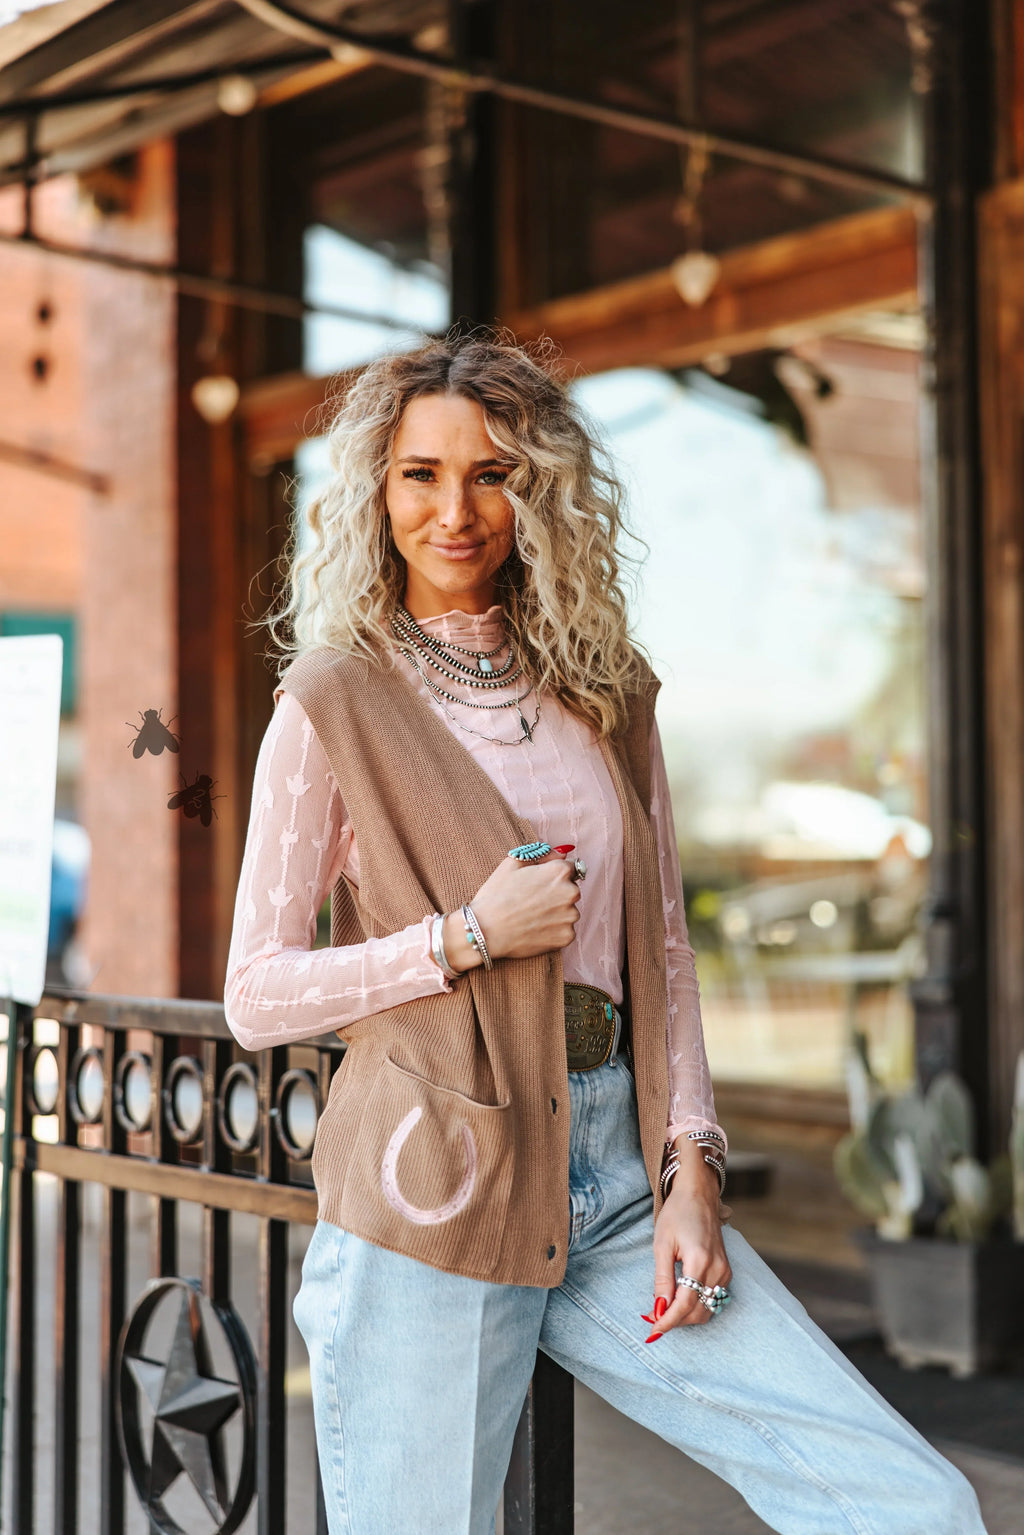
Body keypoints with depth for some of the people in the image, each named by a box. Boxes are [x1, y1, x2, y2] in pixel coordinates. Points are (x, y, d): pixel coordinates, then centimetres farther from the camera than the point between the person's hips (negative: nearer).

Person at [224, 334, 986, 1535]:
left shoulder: (607, 692, 13)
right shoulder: (334, 702, -1)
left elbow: (662, 950, 13)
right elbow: (256, 997, -1)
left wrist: (691, 1167, 2)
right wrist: (469, 935, -12)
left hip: (619, 1179, 4)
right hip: (436, 1191, -4)